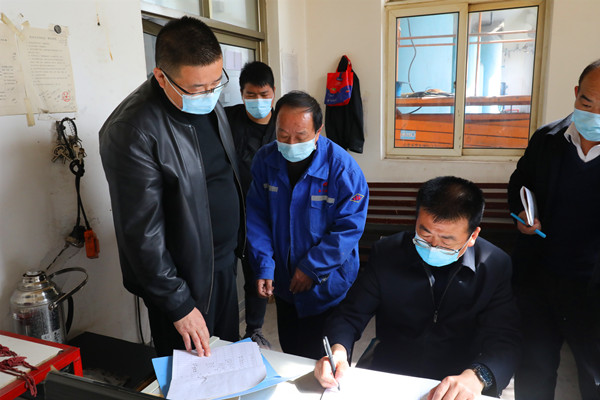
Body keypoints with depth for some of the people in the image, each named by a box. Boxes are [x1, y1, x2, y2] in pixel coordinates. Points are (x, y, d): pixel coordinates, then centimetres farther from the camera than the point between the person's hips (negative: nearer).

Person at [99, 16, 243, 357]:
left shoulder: (210, 102, 1)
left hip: (225, 261, 7)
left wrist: (239, 239, 14)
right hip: (183, 277, -7)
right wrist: (178, 304, -16)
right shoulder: (132, 131, -24)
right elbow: (143, 233, -21)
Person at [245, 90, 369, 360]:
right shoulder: (265, 160, -6)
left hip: (327, 288, -4)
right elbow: (257, 217, -2)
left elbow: (349, 228, -16)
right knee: (289, 353, 23)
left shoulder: (342, 168, -19)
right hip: (283, 283, 4)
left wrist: (312, 268, -15)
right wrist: (264, 267, -10)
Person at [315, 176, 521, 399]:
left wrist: (476, 377, -30)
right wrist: (338, 350, -23)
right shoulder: (386, 253, -6)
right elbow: (350, 315, -2)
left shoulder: (496, 266, -7)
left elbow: (505, 339, -9)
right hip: (385, 376, -2)